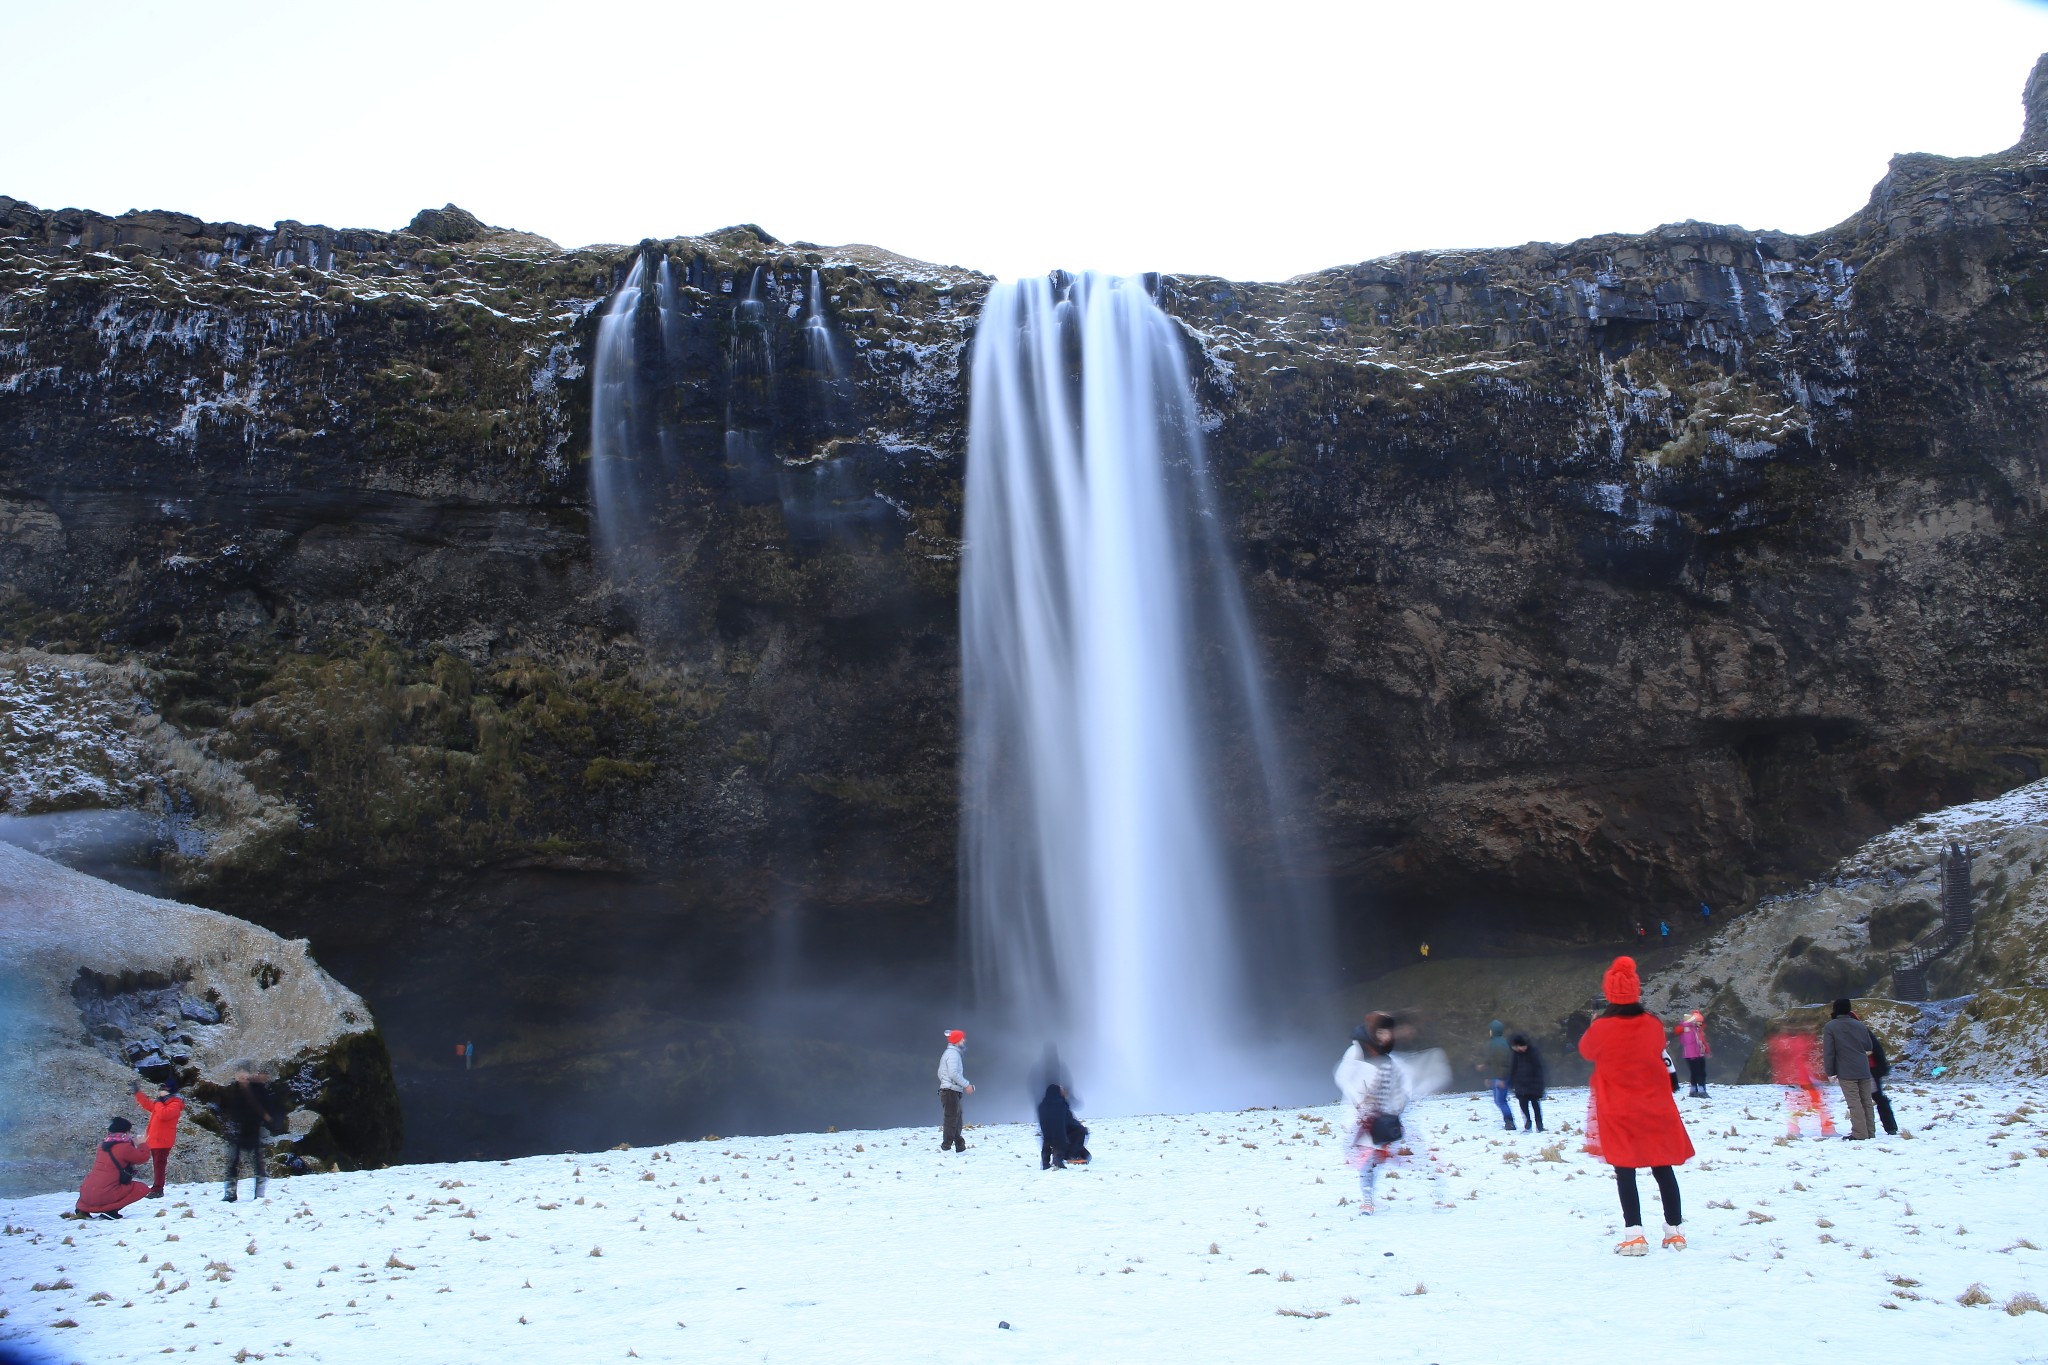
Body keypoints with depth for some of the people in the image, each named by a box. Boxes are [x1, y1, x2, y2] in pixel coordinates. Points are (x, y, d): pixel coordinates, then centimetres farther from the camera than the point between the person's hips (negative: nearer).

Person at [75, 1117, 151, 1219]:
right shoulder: (124, 1146, -10)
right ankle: (110, 1210, -11)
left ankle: (84, 1209, 15)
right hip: (105, 1196, -8)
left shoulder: (103, 1144, 13)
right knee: (142, 1188, 1)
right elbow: (143, 1157, 2)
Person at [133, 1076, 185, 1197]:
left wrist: (158, 1103, -16)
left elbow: (164, 1114, -30)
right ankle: (157, 1188, 20)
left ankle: (157, 1189, -15)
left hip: (163, 1141, -10)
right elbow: (148, 1105, 33)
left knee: (159, 1164, -12)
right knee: (157, 1164, 14)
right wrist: (138, 1093, 32)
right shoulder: (162, 1103, 19)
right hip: (154, 1140, 10)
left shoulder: (174, 1104, -13)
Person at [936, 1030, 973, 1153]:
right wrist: (966, 1085, -17)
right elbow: (953, 1073, -23)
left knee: (956, 1119, 15)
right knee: (951, 1119, -10)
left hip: (947, 1091, 10)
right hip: (951, 1091, -10)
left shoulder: (948, 1053, 20)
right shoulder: (953, 1053, -13)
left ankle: (960, 1147, 22)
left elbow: (940, 1073, 24)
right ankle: (946, 1147, -11)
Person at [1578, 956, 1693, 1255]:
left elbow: (1586, 1051, 5)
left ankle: (1634, 1234, -5)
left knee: (1625, 1171, 1)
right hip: (1655, 1107, 3)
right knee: (1663, 1169, 14)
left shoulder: (1601, 1028, -15)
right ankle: (1674, 1231, 21)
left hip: (1618, 1112, -3)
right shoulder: (1653, 1024, -6)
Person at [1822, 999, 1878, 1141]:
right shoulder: (1859, 1024, 7)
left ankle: (1860, 1134, -8)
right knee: (1867, 1102, 10)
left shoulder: (1830, 1027, -5)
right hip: (1864, 1070, 4)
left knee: (1854, 1103, -5)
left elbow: (1828, 1051, -9)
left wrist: (1830, 1072, -4)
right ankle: (1870, 1132, 14)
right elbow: (1869, 1046, 14)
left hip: (1846, 1072, -4)